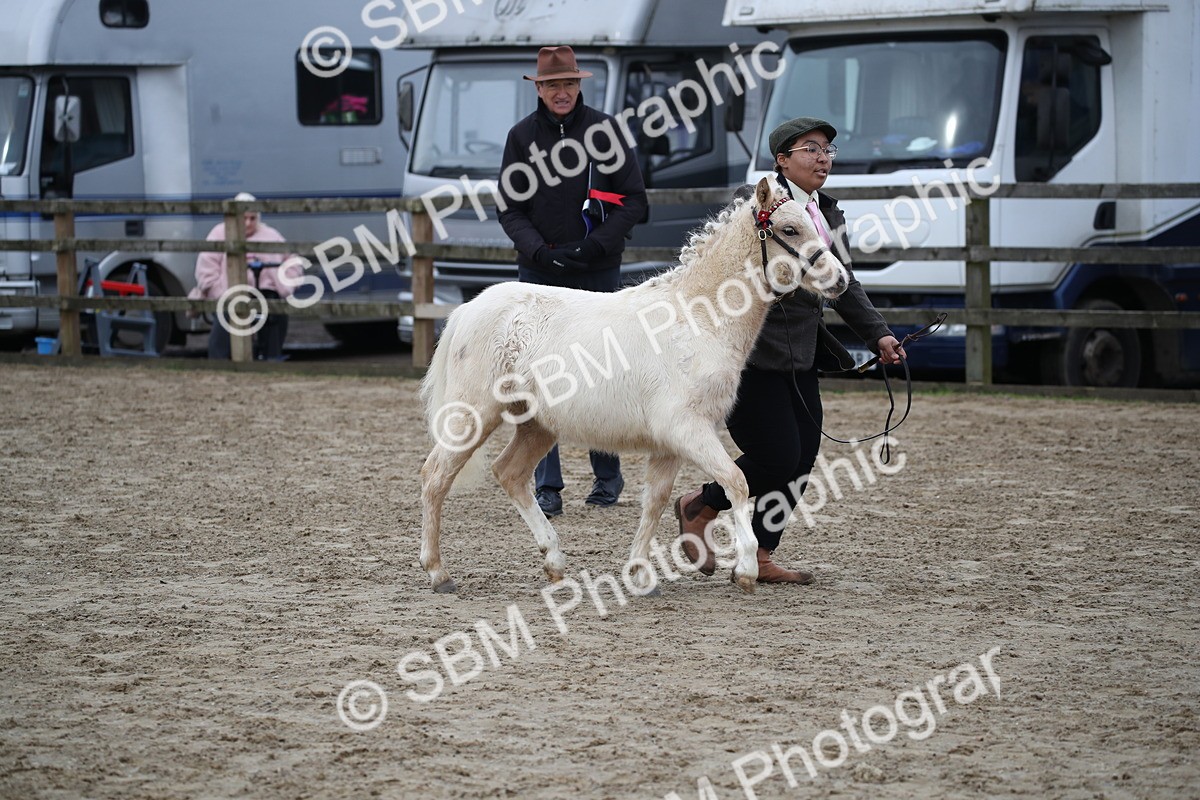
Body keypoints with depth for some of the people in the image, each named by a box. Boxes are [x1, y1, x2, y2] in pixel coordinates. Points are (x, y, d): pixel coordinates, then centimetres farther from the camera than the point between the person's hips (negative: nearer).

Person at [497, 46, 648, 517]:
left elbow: (633, 200, -1)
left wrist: (597, 244, -13)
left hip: (597, 272, -1)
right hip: (539, 275, 1)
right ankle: (547, 487, -1)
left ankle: (608, 476, 23)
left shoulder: (603, 129, -1)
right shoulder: (522, 136, 3)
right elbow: (510, 208, 4)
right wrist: (539, 249, -13)